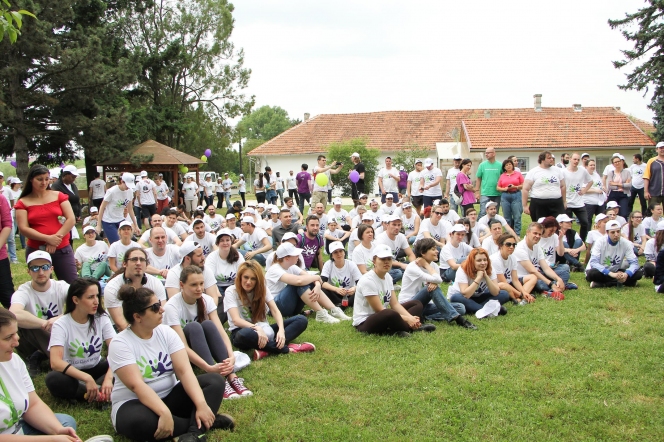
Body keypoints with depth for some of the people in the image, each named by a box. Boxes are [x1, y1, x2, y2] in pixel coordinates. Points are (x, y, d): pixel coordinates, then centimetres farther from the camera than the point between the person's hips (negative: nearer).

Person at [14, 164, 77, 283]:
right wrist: (47, 239, -19)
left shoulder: (58, 196, 6)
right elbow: (23, 228, -7)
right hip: (36, 250, 0)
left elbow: (71, 220, -2)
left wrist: (56, 239, -13)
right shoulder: (23, 202, 3)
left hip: (62, 249, 1)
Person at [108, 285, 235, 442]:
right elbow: (136, 385, -28)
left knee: (215, 381, -12)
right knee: (137, 421, -40)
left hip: (170, 396, 5)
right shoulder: (120, 344, -15)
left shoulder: (166, 332, -1)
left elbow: (184, 371, -11)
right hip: (134, 404, -5)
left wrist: (201, 404, -26)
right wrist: (165, 414, -41)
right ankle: (204, 423, -22)